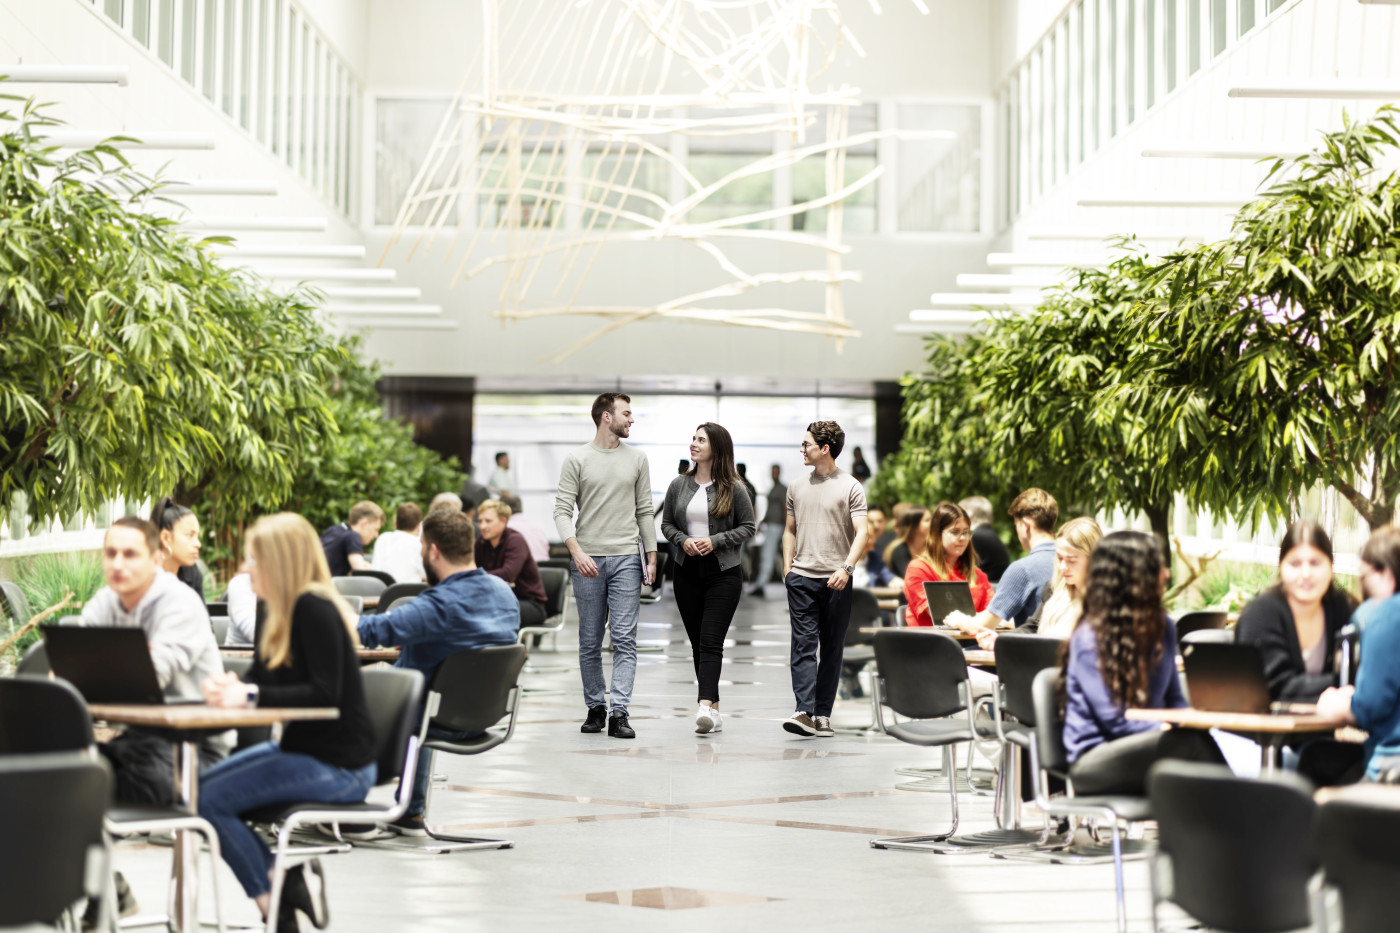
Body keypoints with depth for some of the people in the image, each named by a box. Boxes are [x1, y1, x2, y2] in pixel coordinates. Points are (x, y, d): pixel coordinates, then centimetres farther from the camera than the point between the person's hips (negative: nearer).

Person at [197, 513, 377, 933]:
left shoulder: (314, 608, -17)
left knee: (211, 799, -14)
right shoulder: (281, 613, 11)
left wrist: (250, 695, -24)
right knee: (203, 785, 6)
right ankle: (290, 875, 7)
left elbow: (324, 693, -24)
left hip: (338, 767, -10)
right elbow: (255, 684, 12)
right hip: (301, 749, 10)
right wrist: (227, 688, -11)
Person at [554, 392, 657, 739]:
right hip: (588, 560, -1)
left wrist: (652, 557, 6)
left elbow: (645, 512, 12)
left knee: (625, 639, -8)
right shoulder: (577, 460, 1)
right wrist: (576, 550, -17)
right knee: (590, 642, 6)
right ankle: (595, 708, 19)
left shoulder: (636, 459, 9)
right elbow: (562, 511, -3)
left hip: (626, 558, 1)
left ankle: (619, 713, -11)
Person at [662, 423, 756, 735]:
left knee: (711, 641, -15)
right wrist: (683, 540, -7)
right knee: (697, 642, 6)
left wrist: (715, 541, -12)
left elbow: (748, 527, 1)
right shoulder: (679, 485, 7)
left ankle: (705, 706, -25)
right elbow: (666, 523, 13)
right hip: (687, 572, 4)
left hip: (724, 573, -4)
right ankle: (714, 710, 13)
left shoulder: (734, 488, -3)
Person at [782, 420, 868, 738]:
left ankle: (823, 715, 10)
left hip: (836, 580, -2)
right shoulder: (797, 487, 13)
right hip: (802, 577, 2)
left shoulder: (850, 487, 0)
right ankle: (804, 713, -16)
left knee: (832, 649, 4)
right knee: (804, 644, -8)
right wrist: (787, 567, 9)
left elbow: (861, 532, -7)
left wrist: (847, 567, -21)